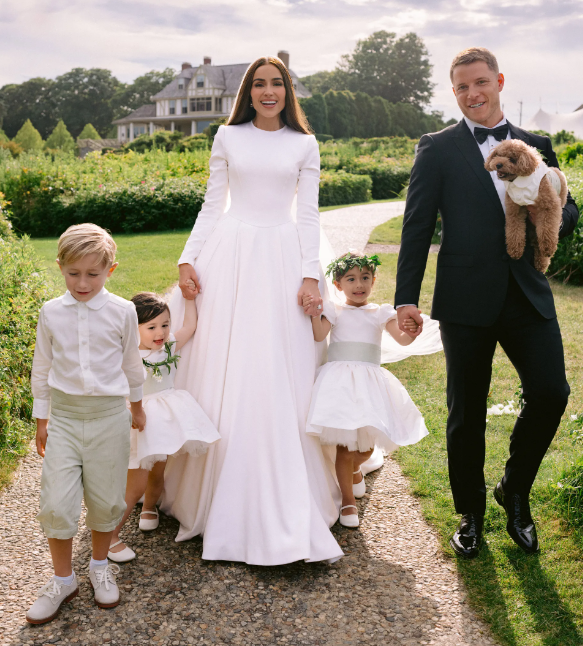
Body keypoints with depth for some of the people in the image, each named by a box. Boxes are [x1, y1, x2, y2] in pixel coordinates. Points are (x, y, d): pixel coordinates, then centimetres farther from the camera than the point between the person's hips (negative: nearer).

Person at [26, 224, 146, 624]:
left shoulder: (122, 312, -4)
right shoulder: (51, 313, -1)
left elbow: (132, 364, 9)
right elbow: (42, 369, 9)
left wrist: (137, 407, 19)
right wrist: (41, 419, 11)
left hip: (109, 415, -1)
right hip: (64, 415, 1)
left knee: (106, 498, 9)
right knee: (56, 502, -1)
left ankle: (101, 567, 34)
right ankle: (63, 580, 19)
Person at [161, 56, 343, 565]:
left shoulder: (304, 144, 10)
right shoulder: (228, 137, 10)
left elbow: (309, 215, 7)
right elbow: (212, 206, 10)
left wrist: (311, 275, -4)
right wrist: (189, 260, 0)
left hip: (282, 261, 0)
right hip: (230, 258, 1)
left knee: (280, 379, -2)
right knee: (224, 374, 1)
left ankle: (284, 507, 9)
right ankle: (219, 495, 17)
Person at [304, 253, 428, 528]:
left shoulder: (381, 313, 9)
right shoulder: (334, 311, 4)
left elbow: (400, 338, -5)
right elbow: (319, 336, -10)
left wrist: (411, 333, -27)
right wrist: (315, 315, -28)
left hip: (370, 381, 3)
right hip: (340, 379, -2)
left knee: (367, 443, 10)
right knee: (345, 445, -5)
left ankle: (354, 468, 45)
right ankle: (348, 500, 10)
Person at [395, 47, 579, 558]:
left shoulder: (537, 146, 13)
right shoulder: (438, 149, 3)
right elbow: (417, 228, 0)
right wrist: (406, 299, -7)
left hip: (528, 296, 3)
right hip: (467, 300, -2)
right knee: (467, 414, 6)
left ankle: (515, 490, 21)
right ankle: (471, 513, 27)